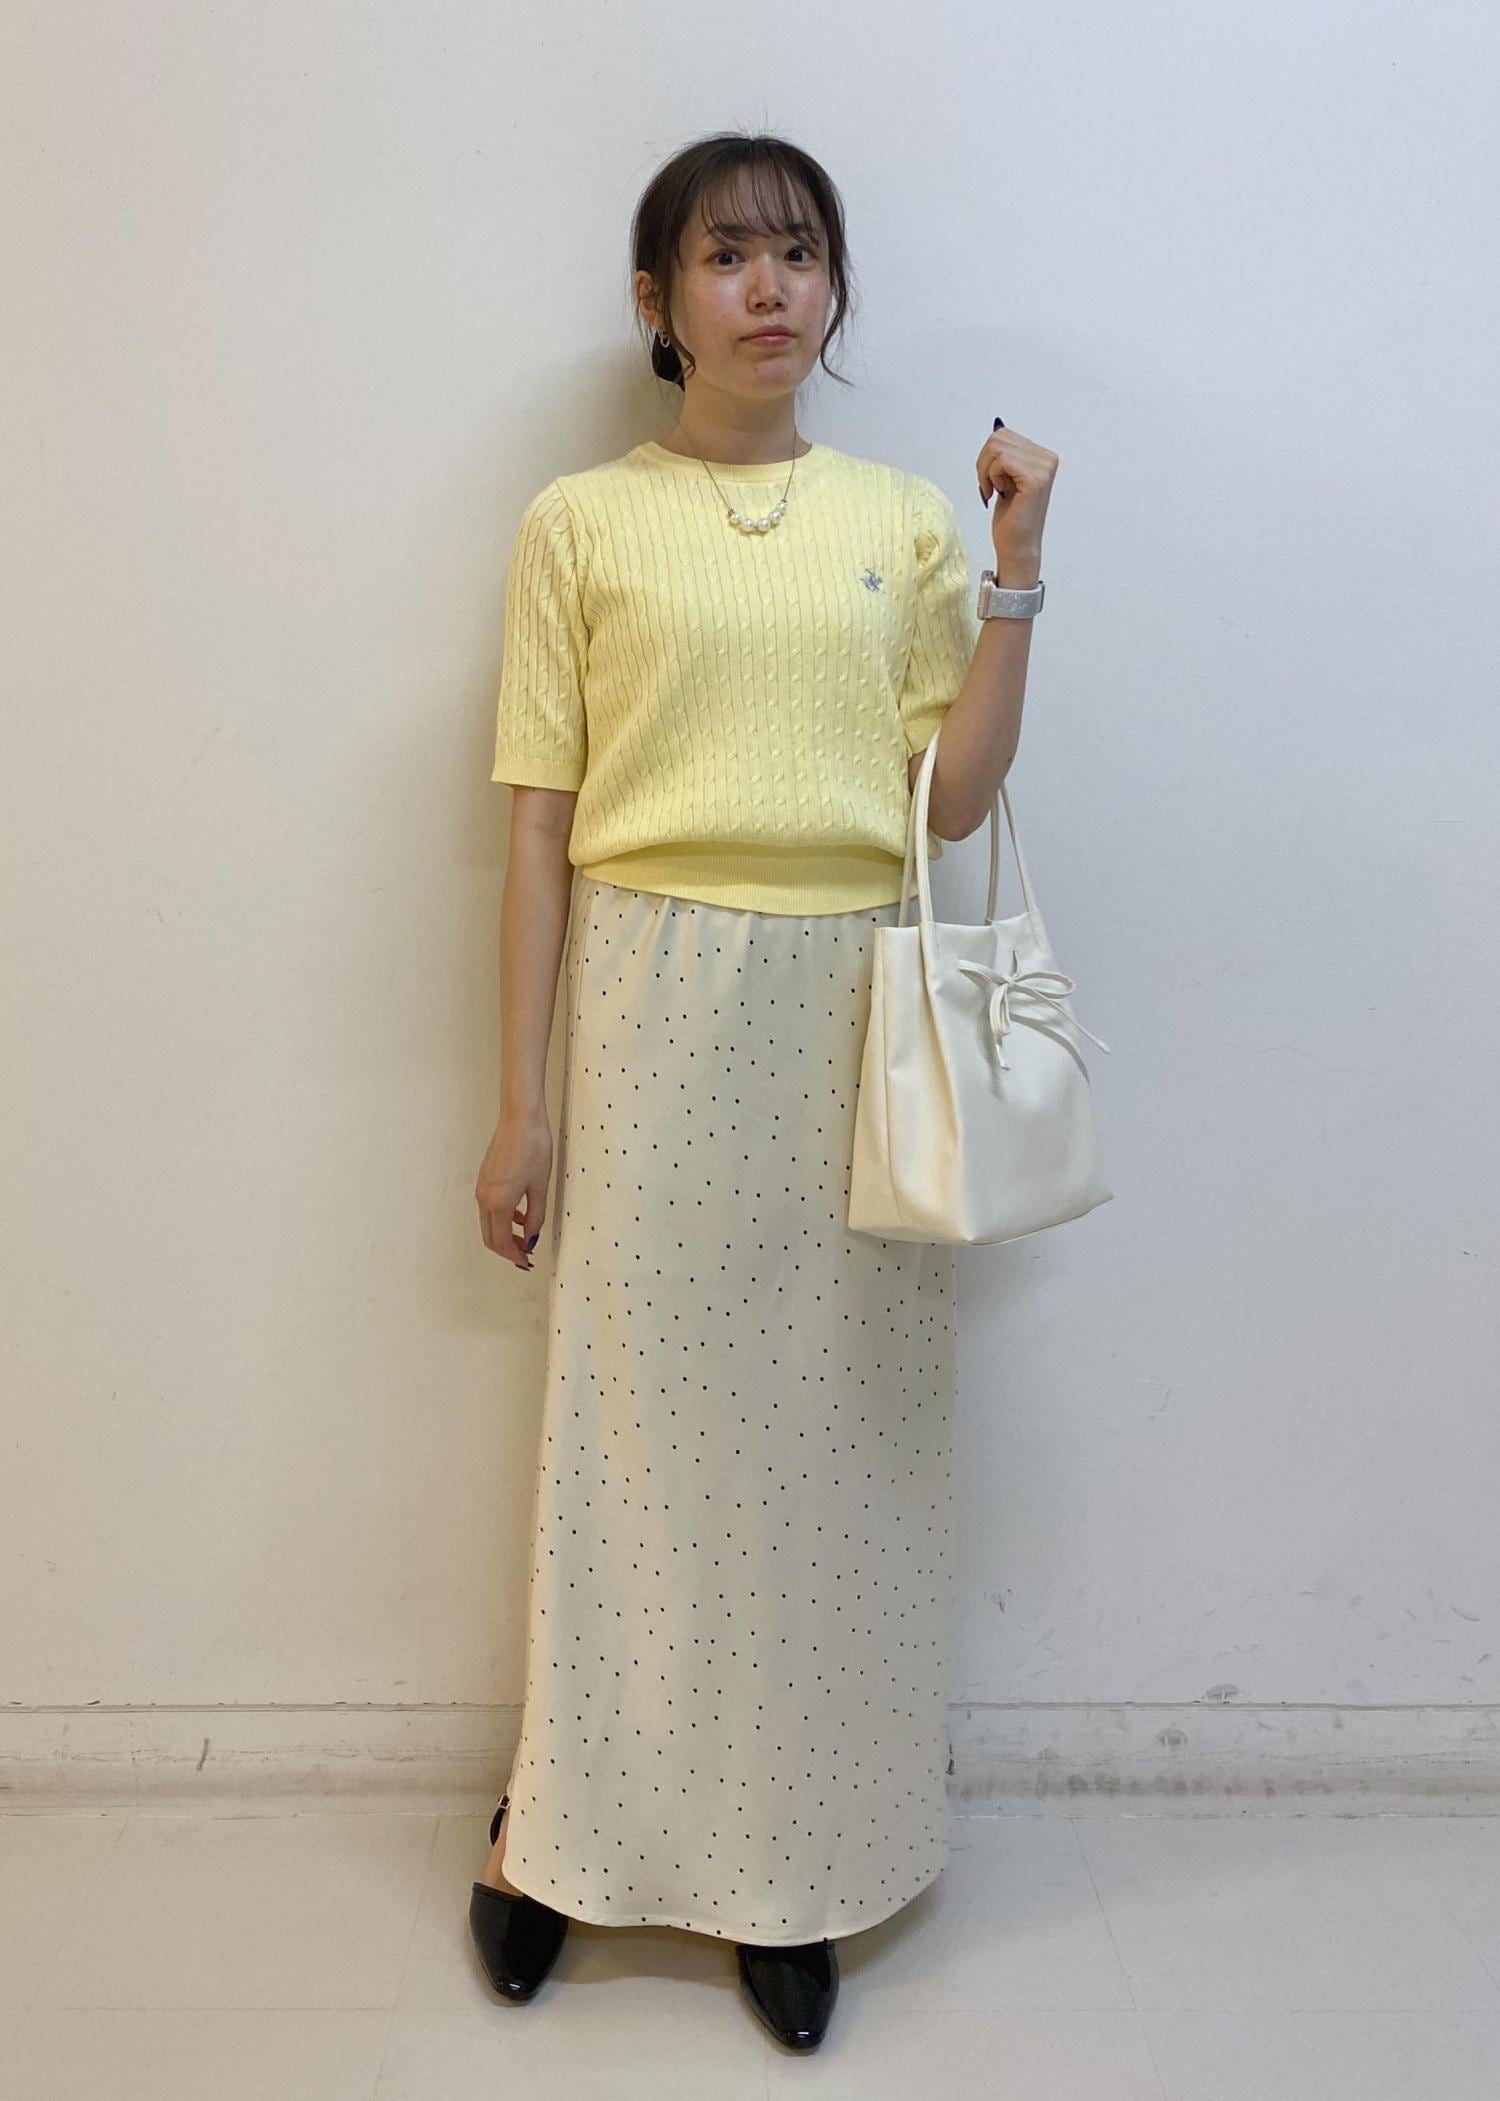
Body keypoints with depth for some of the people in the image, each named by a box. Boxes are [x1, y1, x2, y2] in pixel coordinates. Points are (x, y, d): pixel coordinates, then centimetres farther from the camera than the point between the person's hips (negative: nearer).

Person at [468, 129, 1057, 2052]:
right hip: (656, 996, -1)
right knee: (629, 1406, 4)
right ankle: (561, 1817, 27)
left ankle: (791, 1859, 25)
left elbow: (953, 800, 5)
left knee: (831, 1421, 7)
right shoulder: (579, 523, 4)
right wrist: (520, 1100, -1)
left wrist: (1016, 576, -2)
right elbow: (539, 824, 2)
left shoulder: (905, 518, 10)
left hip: (850, 999, 2)